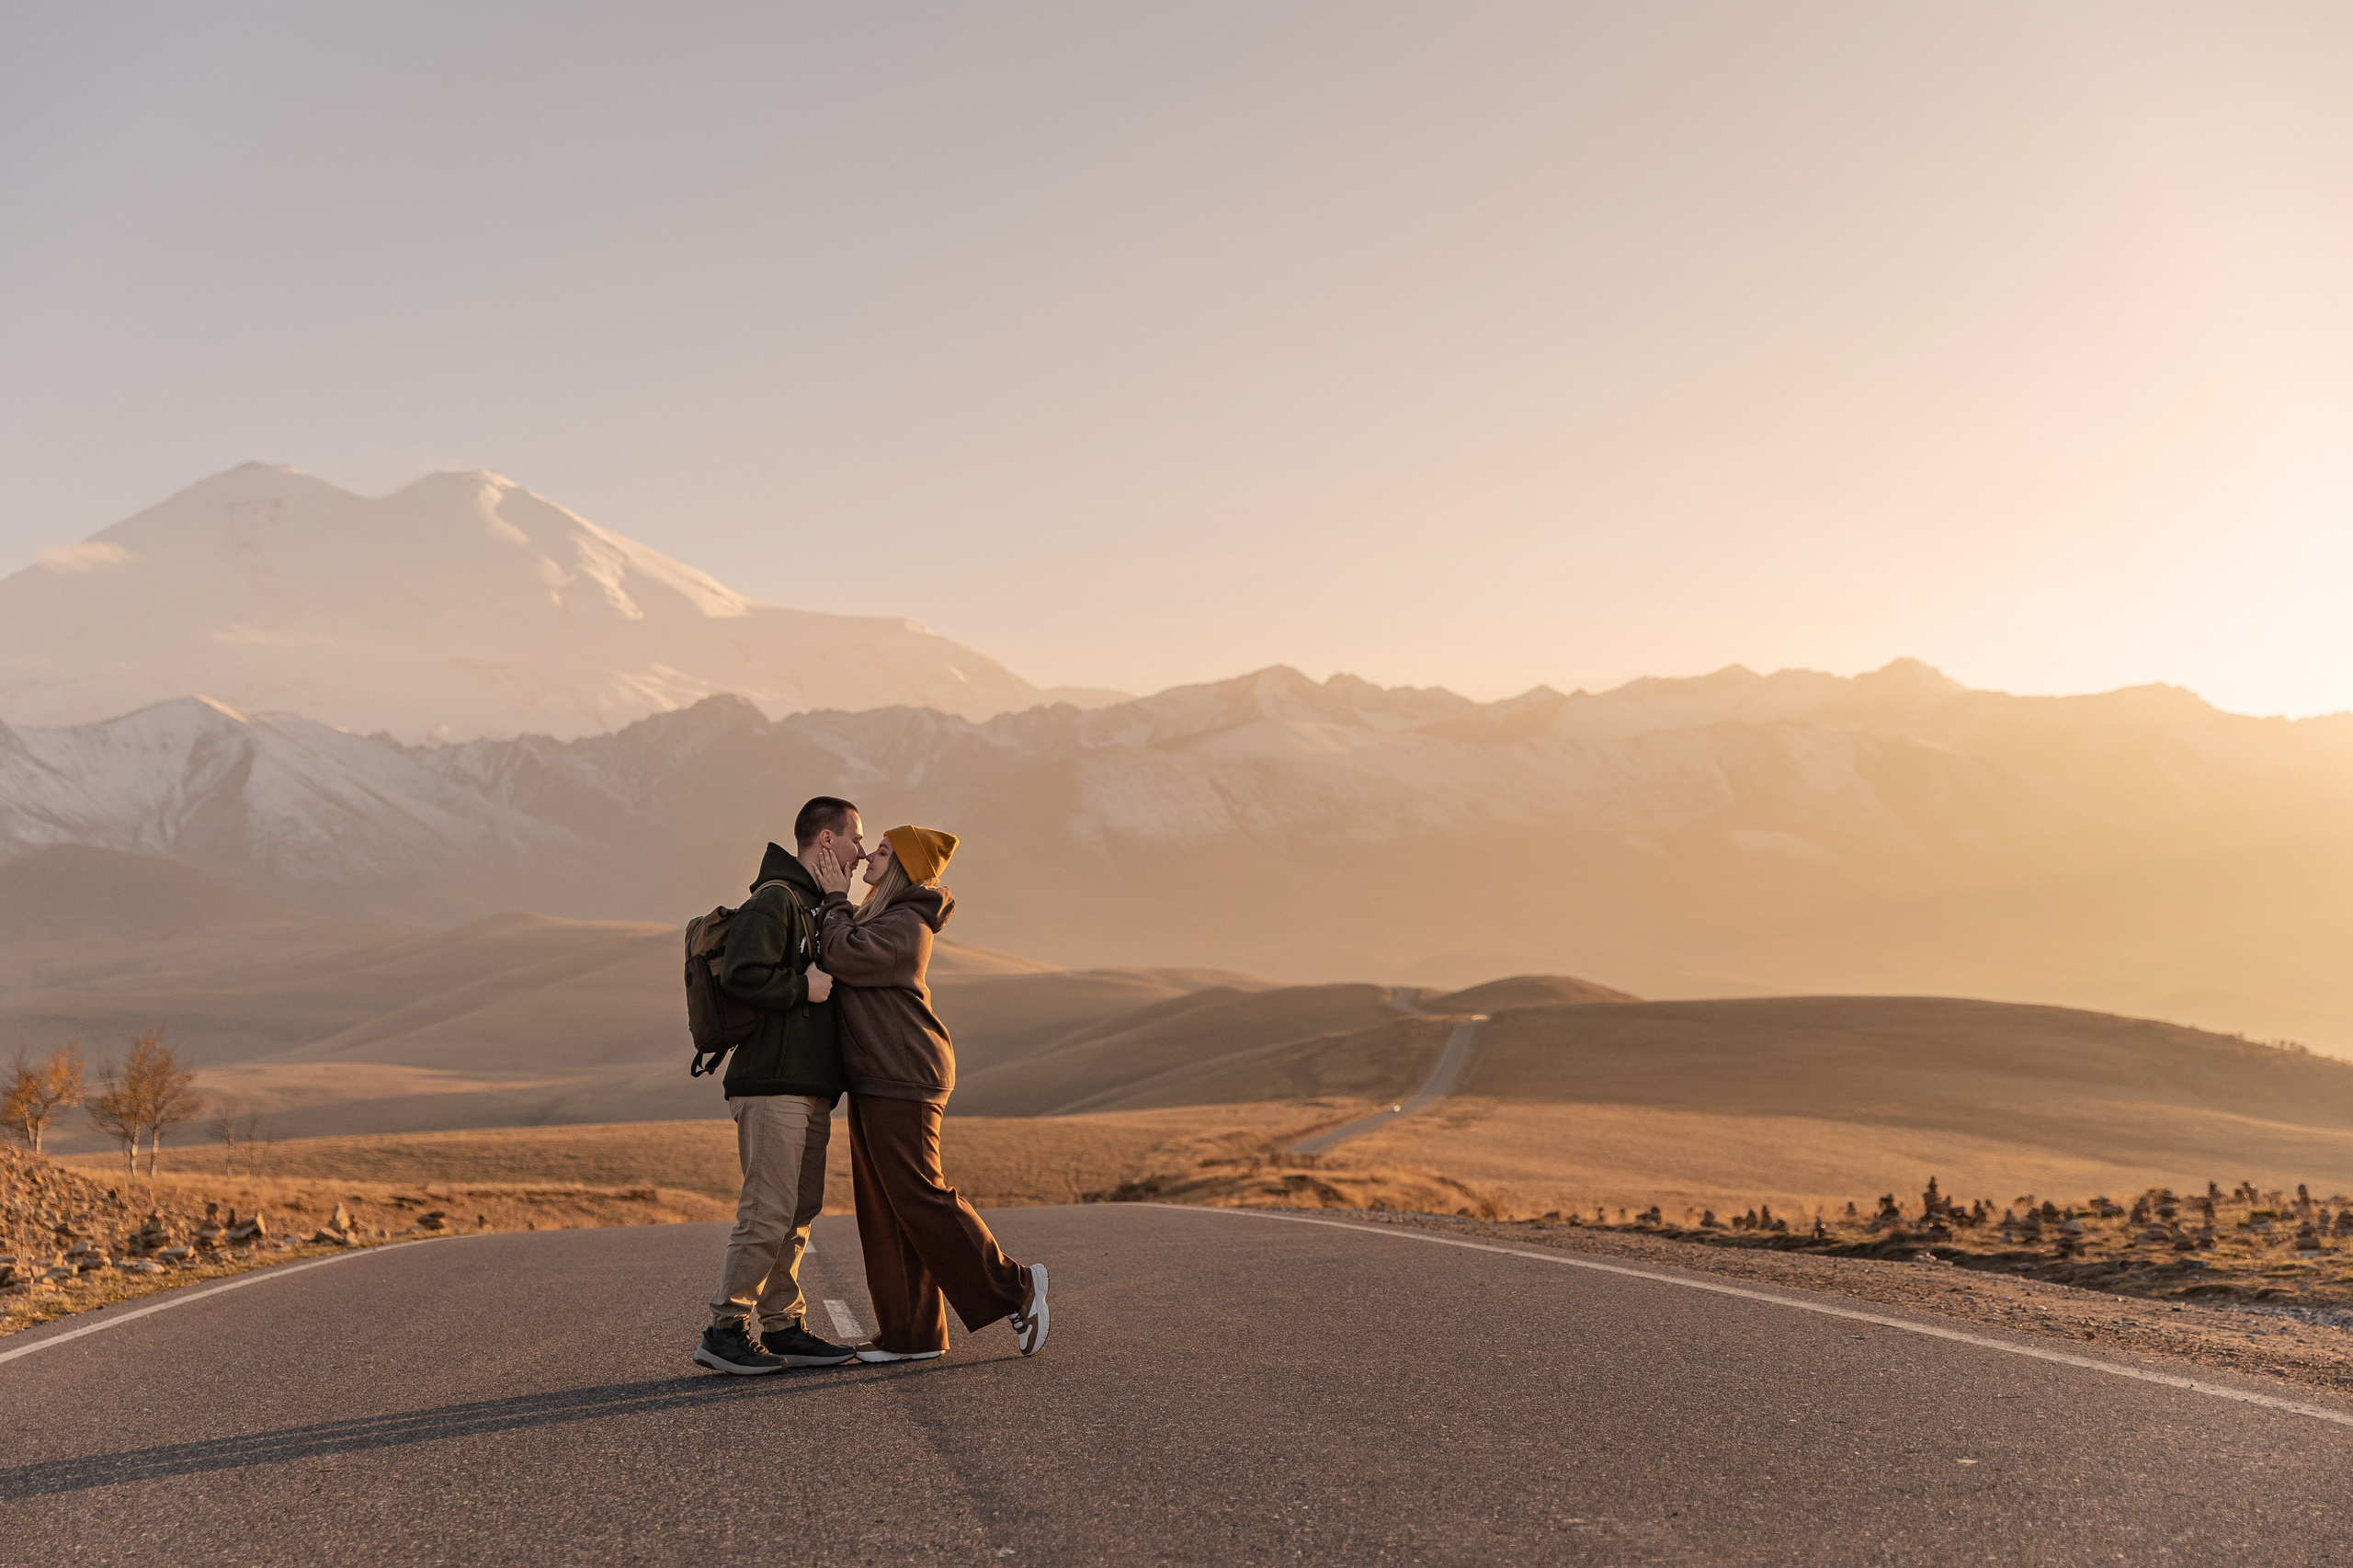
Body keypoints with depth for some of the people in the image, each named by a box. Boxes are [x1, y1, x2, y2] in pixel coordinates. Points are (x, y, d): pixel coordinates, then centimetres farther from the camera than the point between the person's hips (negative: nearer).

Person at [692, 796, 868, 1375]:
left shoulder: (818, 908, 22)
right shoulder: (774, 900, -10)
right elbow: (740, 976, -23)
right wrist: (803, 988, -15)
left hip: (809, 1092, 10)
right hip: (773, 1086, -10)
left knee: (799, 1214, 10)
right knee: (768, 1214, -10)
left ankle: (783, 1329, 15)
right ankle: (724, 1330, -3)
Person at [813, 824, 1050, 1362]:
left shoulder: (906, 924, -13)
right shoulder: (873, 916, 20)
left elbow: (843, 956, -23)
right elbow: (835, 959, 14)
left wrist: (836, 900, -11)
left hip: (903, 1080, -10)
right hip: (874, 1081, 10)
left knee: (918, 1196, -9)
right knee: (882, 1207, 9)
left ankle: (1013, 1286, 1)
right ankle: (910, 1333, 12)